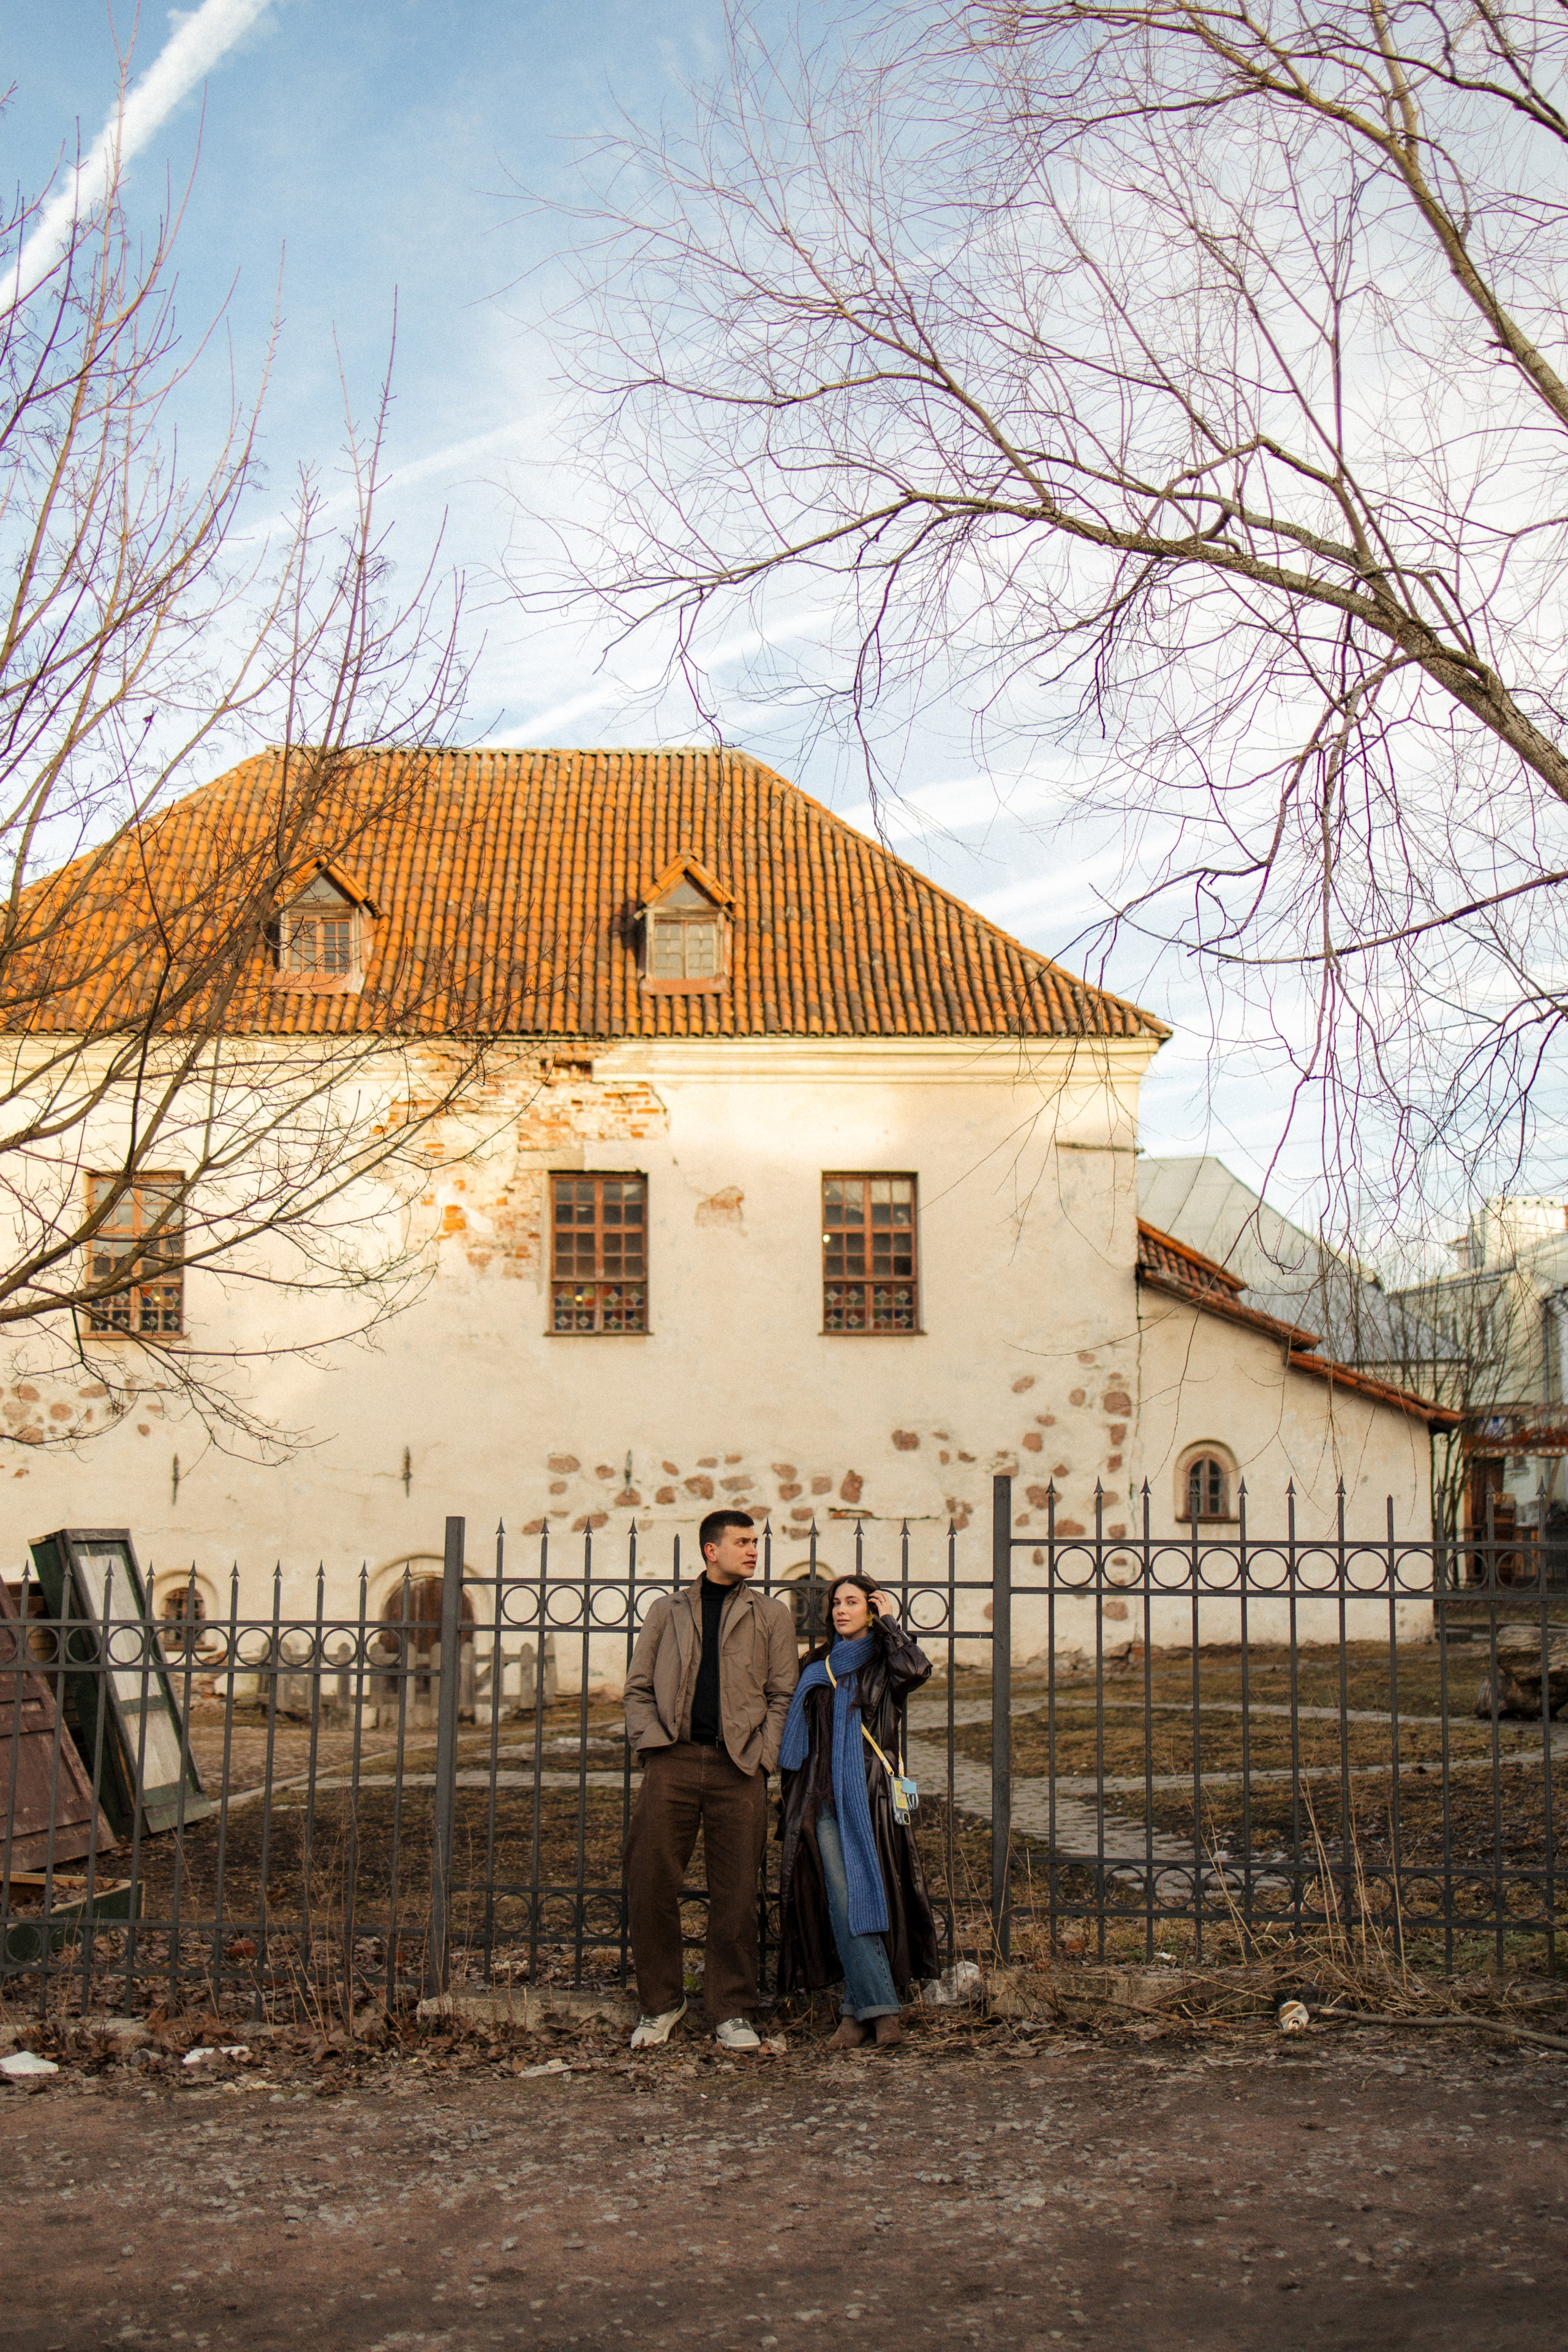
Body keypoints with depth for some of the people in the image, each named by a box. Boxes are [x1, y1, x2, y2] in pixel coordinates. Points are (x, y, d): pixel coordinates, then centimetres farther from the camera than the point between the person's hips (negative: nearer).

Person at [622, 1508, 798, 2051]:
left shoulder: (771, 1615, 14)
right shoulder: (668, 1610, 15)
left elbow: (782, 1694, 10)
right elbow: (639, 1686, 14)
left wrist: (763, 1757, -2)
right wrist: (649, 1742, -1)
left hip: (738, 1768, 0)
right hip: (673, 1762, 0)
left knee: (736, 1893, 0)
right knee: (651, 1881, -3)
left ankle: (731, 2010, 11)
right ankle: (660, 2002, 13)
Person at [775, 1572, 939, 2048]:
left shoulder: (882, 1664, 8)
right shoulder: (818, 1669, 19)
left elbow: (916, 1669, -17)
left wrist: (888, 1622, -3)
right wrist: (792, 1805, 12)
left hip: (870, 1795, -3)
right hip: (824, 1799, 3)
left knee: (865, 1897, -5)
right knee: (842, 1902, -5)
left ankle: (860, 2007, 3)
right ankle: (879, 2007, -3)